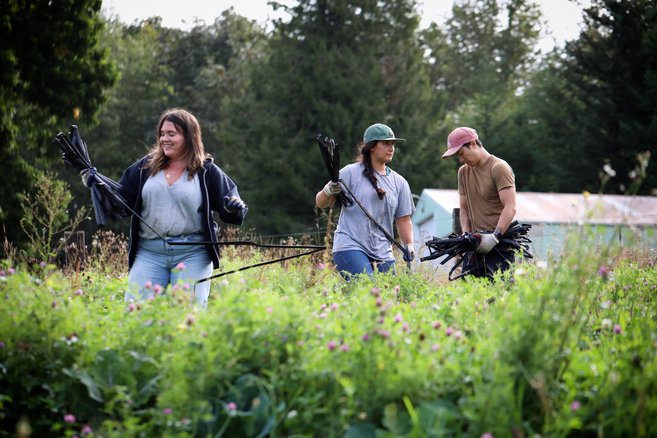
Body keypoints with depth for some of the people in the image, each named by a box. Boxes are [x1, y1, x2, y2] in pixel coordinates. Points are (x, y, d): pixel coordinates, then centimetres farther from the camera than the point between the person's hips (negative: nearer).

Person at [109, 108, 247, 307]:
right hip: (149, 253, 2)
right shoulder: (145, 167, 11)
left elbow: (228, 212, 2)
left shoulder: (207, 172, 4)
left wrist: (234, 208, -21)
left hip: (192, 255, -2)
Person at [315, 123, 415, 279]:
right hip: (350, 248, -5)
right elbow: (321, 203, 0)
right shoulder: (351, 172, 0)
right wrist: (328, 191, -22)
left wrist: (409, 245, 2)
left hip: (383, 253, 5)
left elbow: (403, 219, 16)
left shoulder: (399, 182, 14)